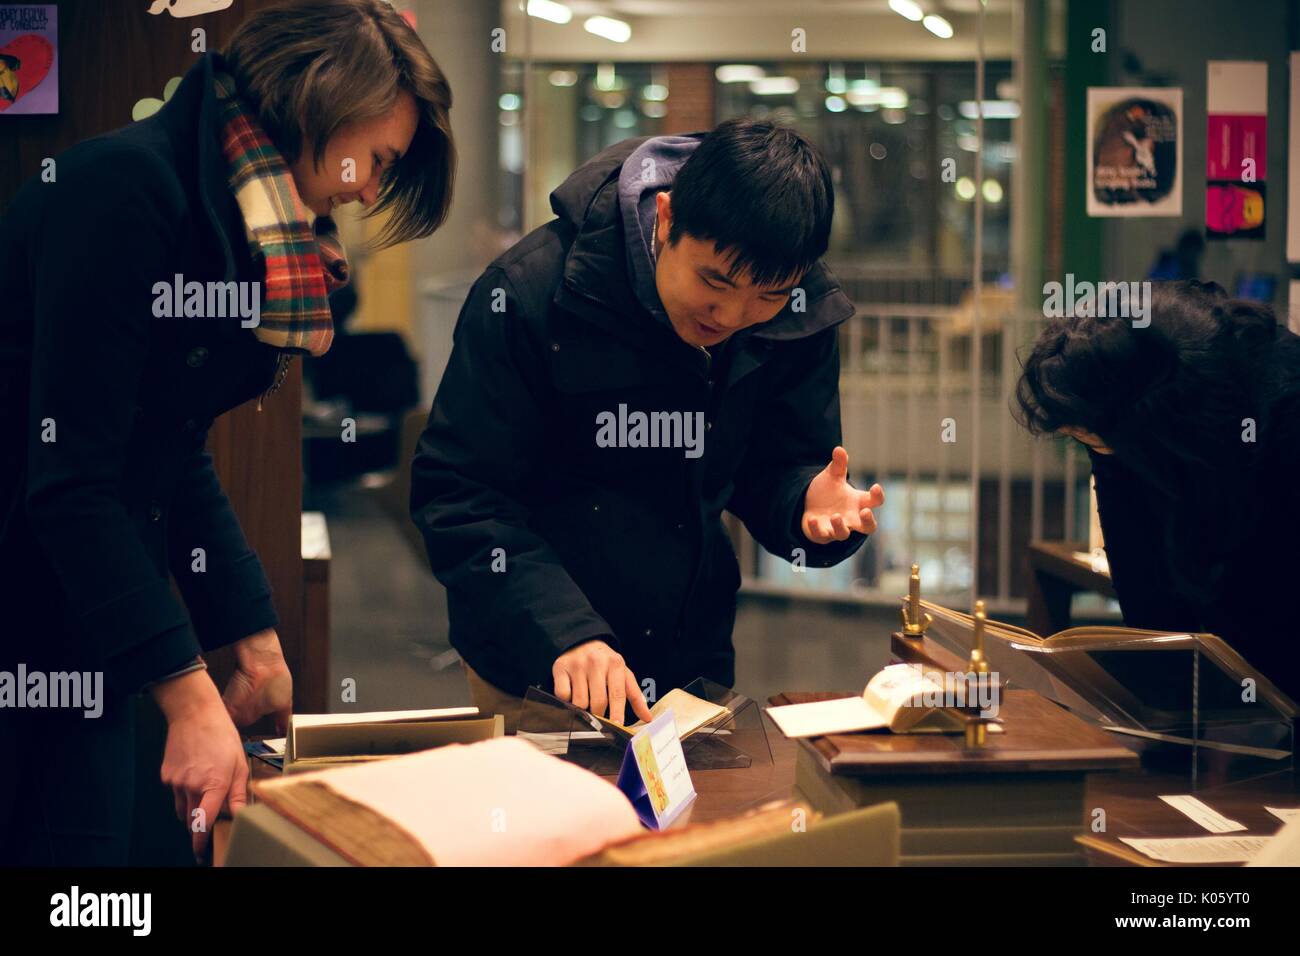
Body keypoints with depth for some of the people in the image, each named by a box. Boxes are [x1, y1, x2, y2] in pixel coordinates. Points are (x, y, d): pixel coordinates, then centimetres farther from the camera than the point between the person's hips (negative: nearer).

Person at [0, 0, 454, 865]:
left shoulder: (248, 226, 10)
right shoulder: (126, 187, -19)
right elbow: (70, 475, -23)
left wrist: (256, 640, 10)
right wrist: (190, 696, -26)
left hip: (80, 634, 9)